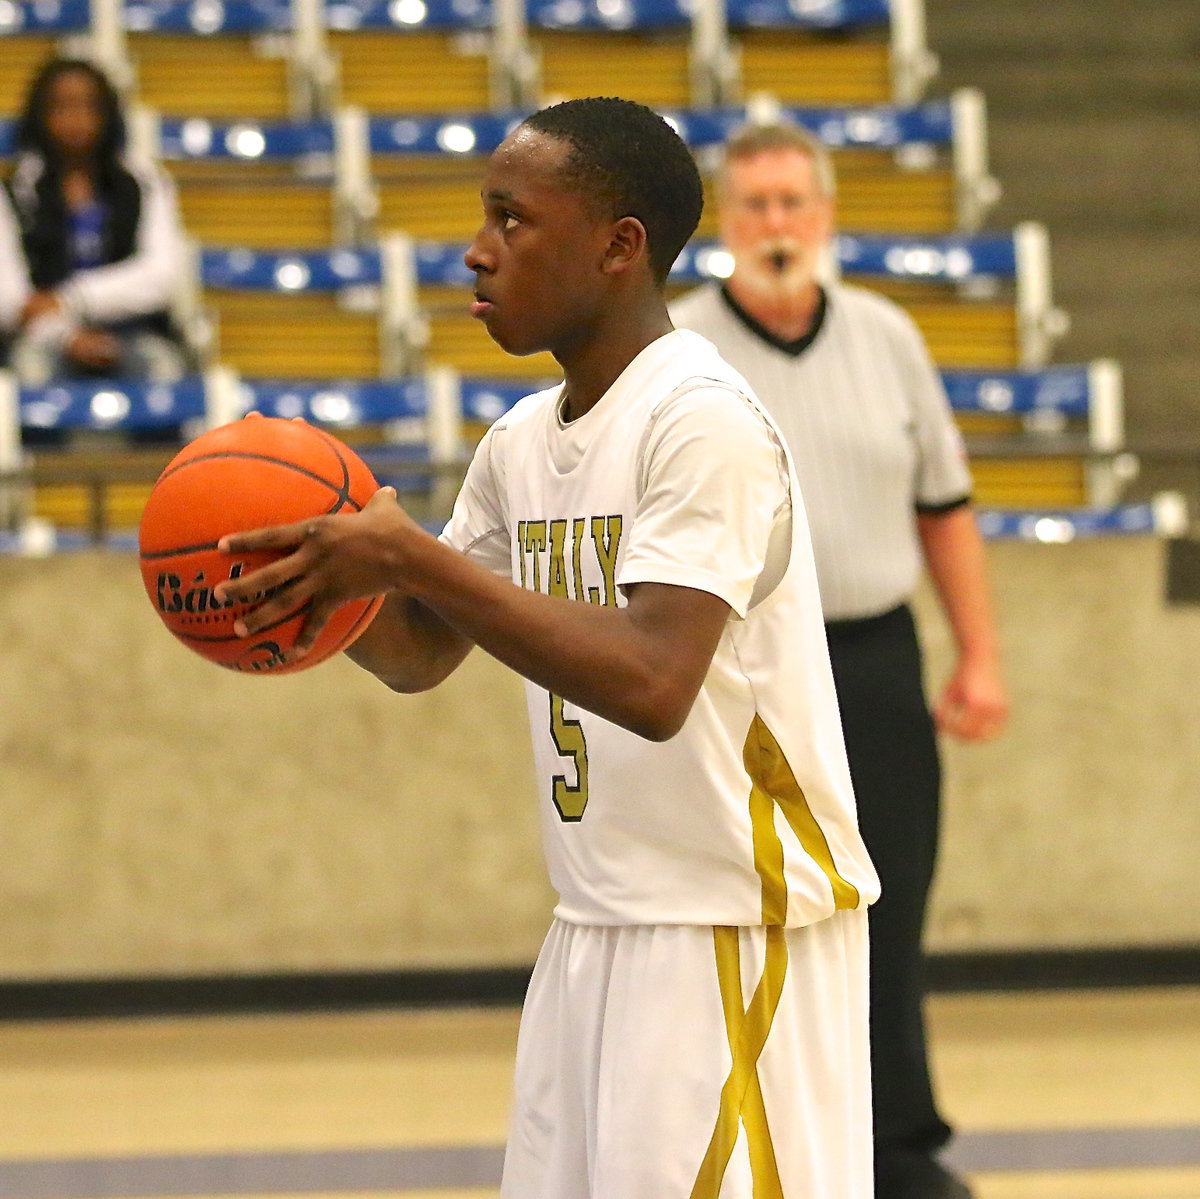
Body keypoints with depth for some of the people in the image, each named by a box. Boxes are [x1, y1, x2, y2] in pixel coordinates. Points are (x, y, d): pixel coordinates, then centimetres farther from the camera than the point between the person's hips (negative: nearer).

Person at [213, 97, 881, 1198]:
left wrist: (410, 558, -29)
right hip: (596, 929, 8)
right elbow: (419, 655, 20)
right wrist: (323, 576, -2)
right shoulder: (522, 442, 10)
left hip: (737, 929, -8)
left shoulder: (704, 422, -17)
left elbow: (652, 685, -29)